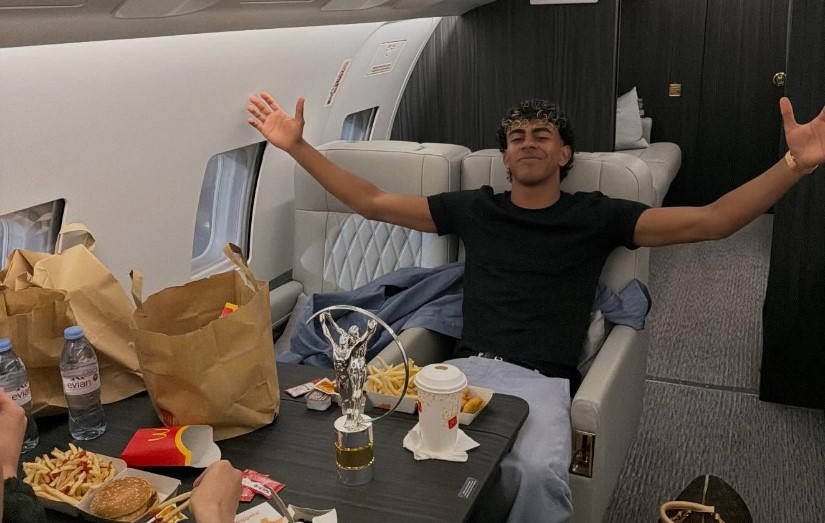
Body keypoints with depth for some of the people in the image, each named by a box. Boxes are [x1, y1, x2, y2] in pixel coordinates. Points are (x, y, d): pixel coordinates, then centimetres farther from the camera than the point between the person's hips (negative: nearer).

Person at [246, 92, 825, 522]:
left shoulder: (595, 216, 11)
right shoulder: (474, 209, 17)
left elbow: (709, 221, 1)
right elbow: (371, 202, 19)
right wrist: (298, 146, 15)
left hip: (543, 381, -2)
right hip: (469, 368, 2)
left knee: (540, 473, -35)